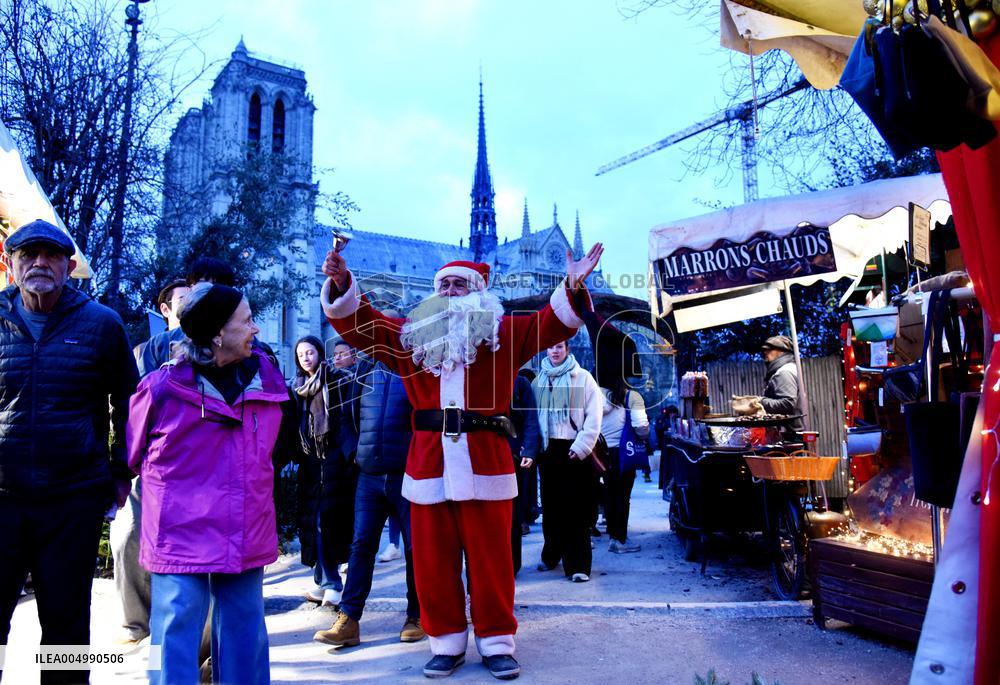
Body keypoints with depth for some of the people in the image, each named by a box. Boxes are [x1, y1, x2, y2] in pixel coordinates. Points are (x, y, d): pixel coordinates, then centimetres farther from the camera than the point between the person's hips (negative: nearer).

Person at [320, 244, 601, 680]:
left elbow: (551, 324, -1)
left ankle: (496, 642, 20)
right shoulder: (411, 336, 13)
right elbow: (360, 325, 9)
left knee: (490, 560, 5)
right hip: (428, 464, 2)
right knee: (432, 562, 8)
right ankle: (446, 642, 23)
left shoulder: (503, 333, 8)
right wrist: (341, 284, -8)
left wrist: (571, 288, -18)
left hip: (485, 463, -2)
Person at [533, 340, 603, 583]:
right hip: (548, 449, 4)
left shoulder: (583, 377, 1)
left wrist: (581, 447, -11)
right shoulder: (539, 380, 11)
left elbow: (594, 415, -4)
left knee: (576, 508, -4)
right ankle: (551, 555, 24)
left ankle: (578, 564, -1)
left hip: (575, 451, -3)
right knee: (550, 506, 10)